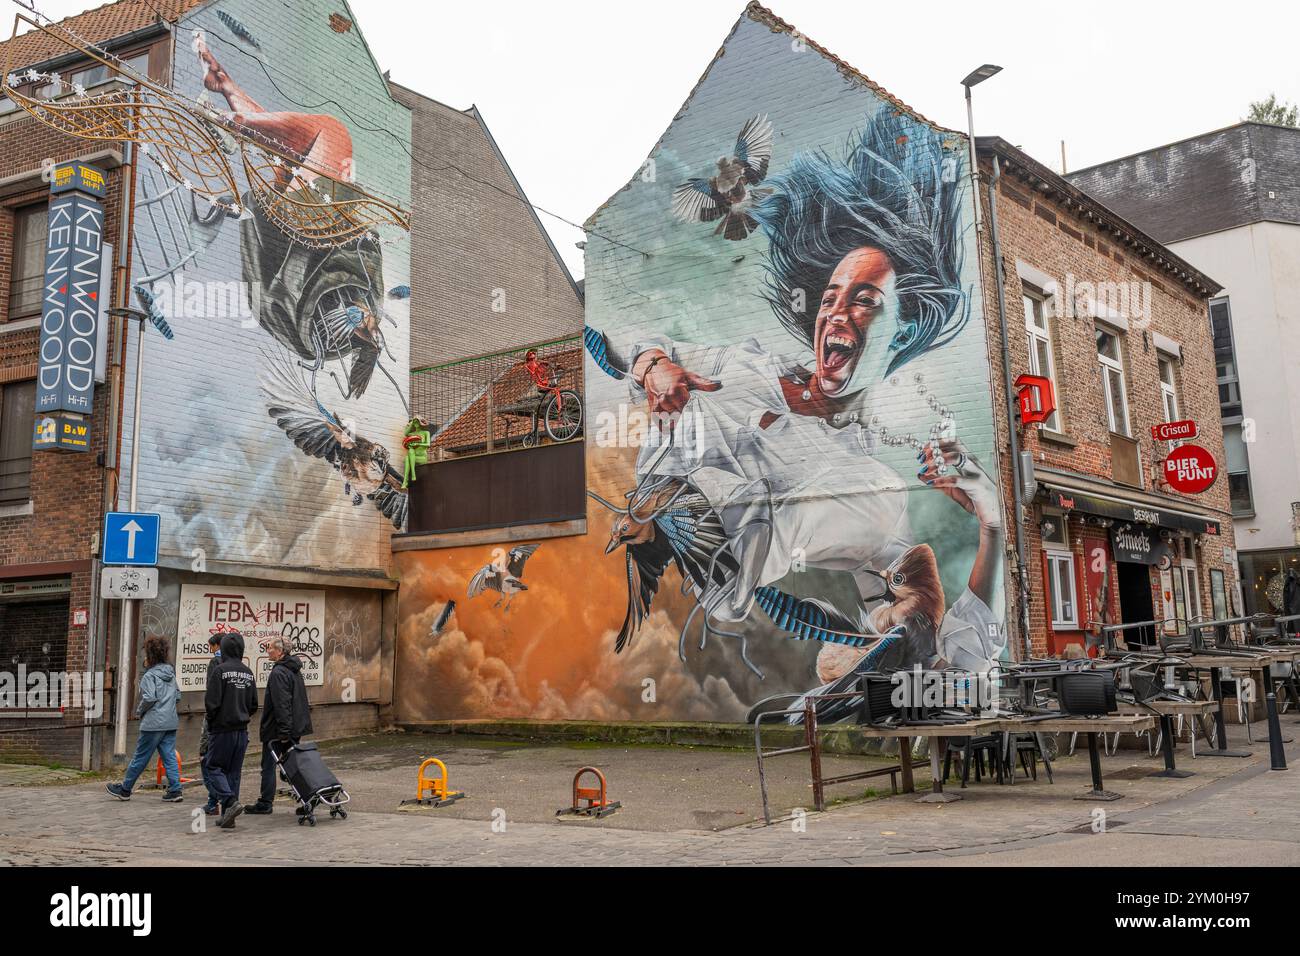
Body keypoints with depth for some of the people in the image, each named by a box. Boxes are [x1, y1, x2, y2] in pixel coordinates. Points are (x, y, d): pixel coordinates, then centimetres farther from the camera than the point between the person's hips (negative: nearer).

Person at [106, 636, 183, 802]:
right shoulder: (170, 673, 12)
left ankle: (125, 789, 18)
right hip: (171, 722, 7)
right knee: (169, 757, 5)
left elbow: (149, 698, -19)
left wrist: (139, 710, -3)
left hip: (154, 723, -7)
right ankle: (175, 790, -1)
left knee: (140, 757, 5)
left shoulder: (150, 675, -10)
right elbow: (178, 695, 16)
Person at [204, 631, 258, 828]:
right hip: (242, 730, 6)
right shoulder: (248, 673, 7)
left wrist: (211, 721, 1)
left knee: (214, 767, 5)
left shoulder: (219, 671, -12)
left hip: (222, 729, -6)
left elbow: (212, 702, -15)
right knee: (234, 771, 11)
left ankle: (231, 802, -14)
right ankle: (228, 815, 13)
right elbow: (253, 705, 9)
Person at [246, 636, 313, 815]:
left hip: (276, 730, -9)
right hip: (296, 727, 9)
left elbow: (282, 704, -24)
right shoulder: (295, 670, 12)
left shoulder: (279, 673, -18)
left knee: (268, 765, 2)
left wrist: (283, 731, -24)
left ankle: (265, 803, 7)